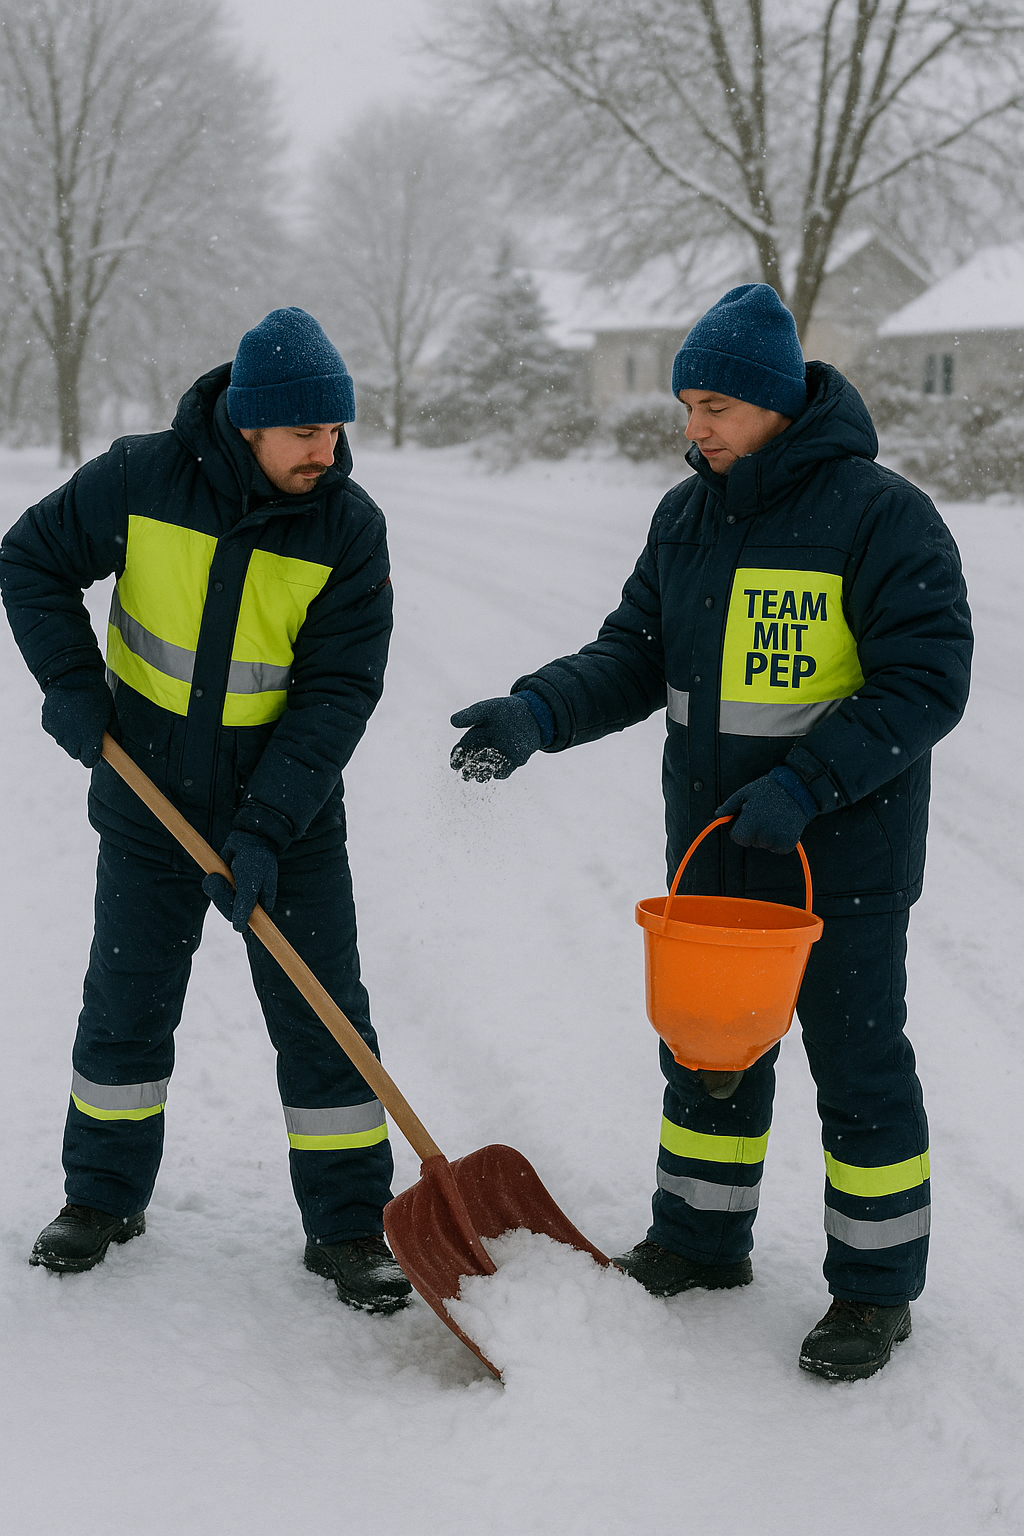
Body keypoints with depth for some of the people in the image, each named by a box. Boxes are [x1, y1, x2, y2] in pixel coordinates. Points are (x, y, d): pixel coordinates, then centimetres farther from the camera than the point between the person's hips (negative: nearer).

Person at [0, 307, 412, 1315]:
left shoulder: (349, 527, -13)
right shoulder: (140, 479, -13)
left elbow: (339, 692, -15)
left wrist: (265, 826, -21)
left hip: (287, 817, -1)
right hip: (149, 804, 1)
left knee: (320, 1018, 1)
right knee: (126, 1005, 12)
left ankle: (347, 1226, 13)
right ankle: (104, 1196, 31)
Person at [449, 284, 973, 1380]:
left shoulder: (879, 513, -15)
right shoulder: (686, 517, 6)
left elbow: (927, 682, -18)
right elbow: (636, 653, 6)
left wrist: (805, 784, -26)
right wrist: (539, 714, -12)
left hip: (845, 857, -6)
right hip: (712, 850, 7)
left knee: (856, 1063, 4)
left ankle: (875, 1286, 20)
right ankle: (702, 1240, 35)